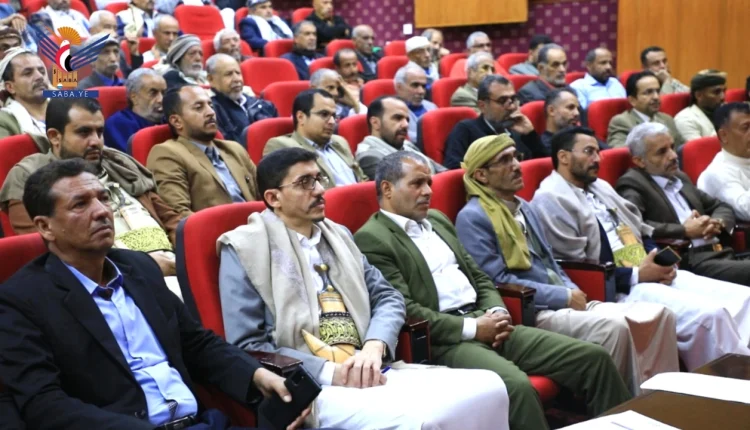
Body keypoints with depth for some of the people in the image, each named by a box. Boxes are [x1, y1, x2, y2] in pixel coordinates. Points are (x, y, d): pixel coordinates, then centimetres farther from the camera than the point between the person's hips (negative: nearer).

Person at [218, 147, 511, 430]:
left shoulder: (337, 235, 20)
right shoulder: (245, 248, 0)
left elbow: (387, 297, 15)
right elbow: (246, 347, -6)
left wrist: (373, 348, -7)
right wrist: (329, 372, -15)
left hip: (369, 372, 7)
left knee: (488, 388, -13)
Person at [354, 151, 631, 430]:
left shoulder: (437, 219, 20)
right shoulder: (372, 239, -6)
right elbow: (404, 310, -14)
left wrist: (497, 312, 1)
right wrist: (472, 328, -15)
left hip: (486, 323, 8)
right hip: (444, 342, -8)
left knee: (593, 358, -3)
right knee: (517, 386, -35)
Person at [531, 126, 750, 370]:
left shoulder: (600, 186, 21)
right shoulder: (550, 200, -7)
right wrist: (637, 275, -15)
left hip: (652, 275, 9)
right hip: (616, 289, -9)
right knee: (709, 314, -26)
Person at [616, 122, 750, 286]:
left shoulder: (681, 178, 24)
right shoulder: (631, 184, 1)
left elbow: (722, 207, 30)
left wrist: (718, 223, 6)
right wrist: (685, 231, -8)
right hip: (690, 263, -8)